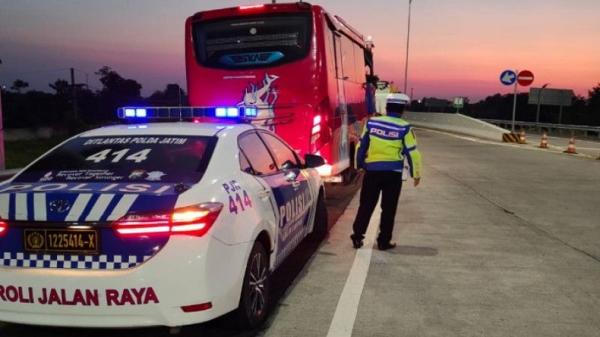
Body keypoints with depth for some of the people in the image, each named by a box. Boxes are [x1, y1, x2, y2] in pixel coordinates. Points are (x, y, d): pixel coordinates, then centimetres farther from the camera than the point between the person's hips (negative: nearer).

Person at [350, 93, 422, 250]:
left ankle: (357, 236, 12)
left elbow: (361, 146, 9)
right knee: (388, 208, 8)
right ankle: (384, 241, 13)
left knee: (366, 205, 12)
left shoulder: (371, 123, 2)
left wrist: (359, 164, 21)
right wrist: (416, 174, 7)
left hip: (372, 171, 2)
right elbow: (412, 152, -4)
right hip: (393, 173, -2)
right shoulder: (404, 128, -6)